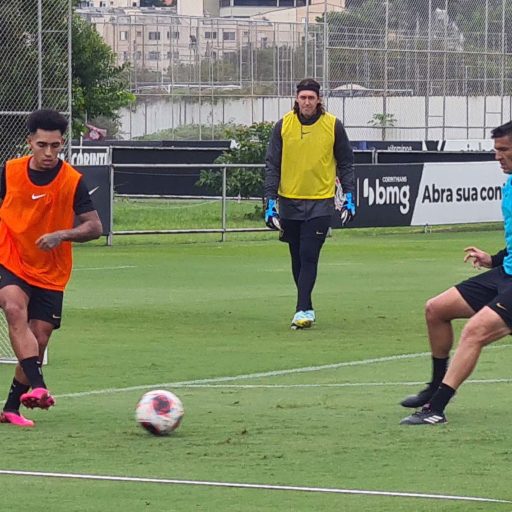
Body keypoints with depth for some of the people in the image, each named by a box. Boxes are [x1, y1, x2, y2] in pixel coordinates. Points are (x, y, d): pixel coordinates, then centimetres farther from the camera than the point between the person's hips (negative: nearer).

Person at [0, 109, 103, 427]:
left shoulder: (73, 181, -9)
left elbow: (94, 227, -9)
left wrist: (61, 235, -26)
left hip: (51, 274, 1)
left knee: (38, 340, 0)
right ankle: (37, 386, -40)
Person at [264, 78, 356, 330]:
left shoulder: (333, 126, -2)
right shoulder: (283, 126, 0)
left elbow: (345, 163, 7)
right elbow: (272, 165, 3)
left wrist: (349, 195, 1)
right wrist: (270, 200, -4)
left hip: (320, 202, -3)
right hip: (290, 202, 3)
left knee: (308, 257, -11)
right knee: (297, 259, 9)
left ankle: (302, 311, -13)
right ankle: (307, 309, 20)